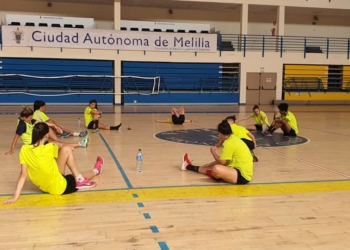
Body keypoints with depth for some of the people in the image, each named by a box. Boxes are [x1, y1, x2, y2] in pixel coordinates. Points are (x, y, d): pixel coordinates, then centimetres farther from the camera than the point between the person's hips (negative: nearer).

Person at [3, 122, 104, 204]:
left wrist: (15, 196, -10)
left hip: (45, 187, 5)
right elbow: (59, 145, 4)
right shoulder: (50, 148, -21)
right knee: (67, 150, 7)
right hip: (61, 187, -5)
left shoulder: (24, 150, -10)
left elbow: (23, 175, -12)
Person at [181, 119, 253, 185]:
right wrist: (210, 164, 22)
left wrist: (213, 152, 0)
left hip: (243, 175, -10)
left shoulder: (229, 142, -18)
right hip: (242, 170, 10)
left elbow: (222, 162, -15)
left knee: (216, 169, -30)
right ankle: (189, 166, 36)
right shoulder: (233, 138, 11)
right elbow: (223, 159, 20)